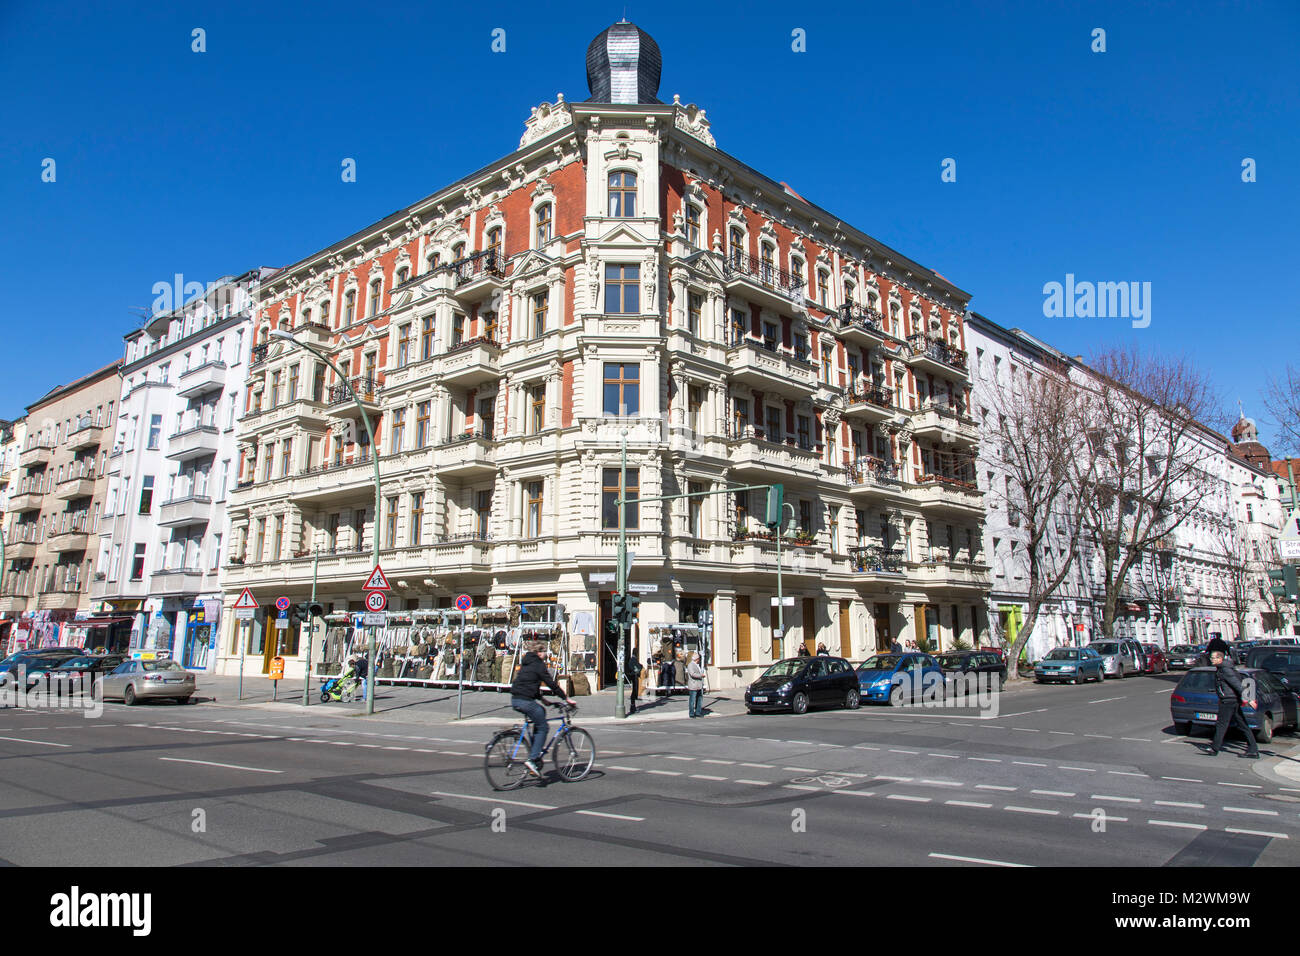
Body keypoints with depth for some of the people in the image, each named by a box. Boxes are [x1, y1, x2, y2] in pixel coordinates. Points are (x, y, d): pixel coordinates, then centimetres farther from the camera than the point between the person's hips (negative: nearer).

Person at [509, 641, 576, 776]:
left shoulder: (526, 663, 20)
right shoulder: (538, 664, -6)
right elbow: (550, 683, -8)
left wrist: (542, 699, 28)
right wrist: (566, 698, -1)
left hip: (515, 700, 9)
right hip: (526, 701, -9)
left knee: (542, 711, 25)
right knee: (542, 728, 1)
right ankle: (532, 759, -9)